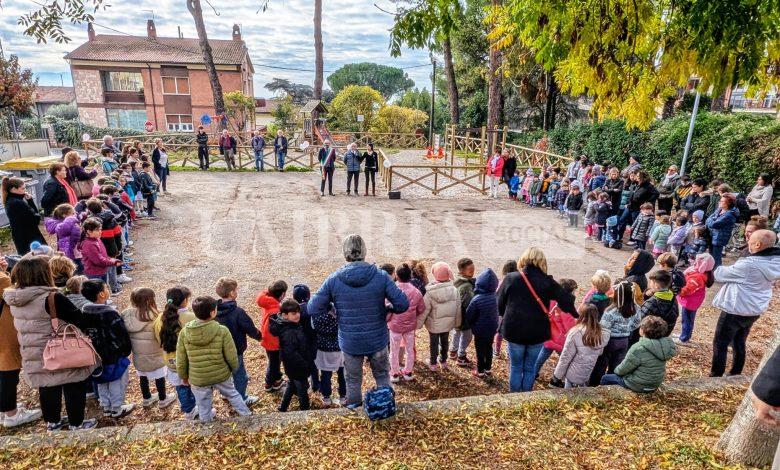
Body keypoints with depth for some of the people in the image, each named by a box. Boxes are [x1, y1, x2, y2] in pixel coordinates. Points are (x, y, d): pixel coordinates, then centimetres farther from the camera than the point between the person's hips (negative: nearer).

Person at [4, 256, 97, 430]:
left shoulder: (14, 299, -5)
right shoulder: (52, 298, -28)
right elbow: (80, 320, -23)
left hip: (34, 358, 7)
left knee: (46, 388, 24)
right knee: (73, 389, 12)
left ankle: (52, 422, 39)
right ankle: (76, 424, 24)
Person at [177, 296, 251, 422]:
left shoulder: (184, 332, -16)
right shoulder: (222, 331, -23)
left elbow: (181, 361, -5)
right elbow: (232, 357, -14)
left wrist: (184, 376, 13)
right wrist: (234, 369, 8)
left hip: (198, 379, 1)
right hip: (222, 375, 0)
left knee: (204, 406, 23)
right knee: (233, 394, 27)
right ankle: (246, 415, 45)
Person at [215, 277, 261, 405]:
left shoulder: (215, 309, -8)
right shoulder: (238, 312, -27)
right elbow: (250, 329, -17)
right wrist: (259, 336, 3)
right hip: (234, 351, -7)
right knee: (241, 376, 13)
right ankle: (242, 399, 29)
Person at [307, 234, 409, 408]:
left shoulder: (333, 280, -14)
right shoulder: (381, 276, -16)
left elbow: (313, 309, -12)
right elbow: (403, 304, -18)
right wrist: (388, 308, 2)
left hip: (349, 343, 0)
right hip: (377, 340, 0)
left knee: (353, 379, 21)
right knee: (382, 375, 24)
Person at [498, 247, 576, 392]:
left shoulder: (511, 278, -8)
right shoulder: (547, 282, -7)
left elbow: (500, 304, 0)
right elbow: (567, 301, -5)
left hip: (514, 331, 0)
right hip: (537, 332, 1)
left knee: (516, 367, 16)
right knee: (530, 368, 16)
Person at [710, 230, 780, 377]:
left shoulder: (749, 264, -29)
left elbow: (720, 275, -15)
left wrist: (718, 268, 5)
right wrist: (734, 268, 6)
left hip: (735, 310, -8)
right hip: (755, 310, 8)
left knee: (720, 344, 6)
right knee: (739, 343, 22)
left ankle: (715, 376, 15)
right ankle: (735, 374, 35)